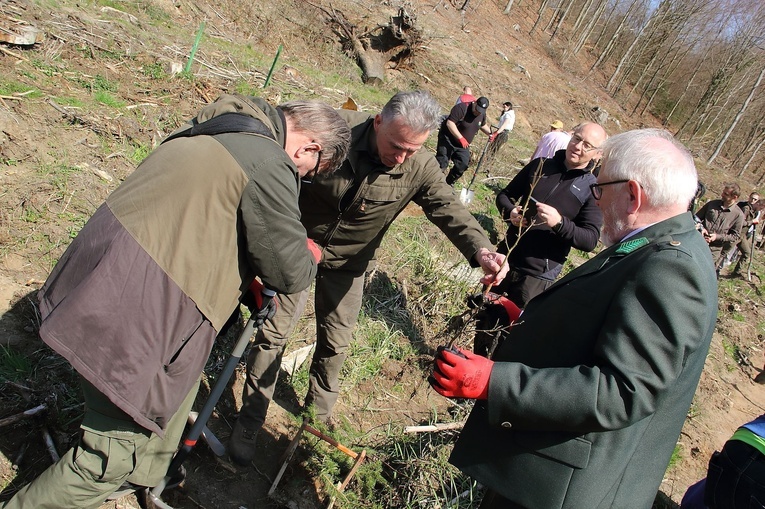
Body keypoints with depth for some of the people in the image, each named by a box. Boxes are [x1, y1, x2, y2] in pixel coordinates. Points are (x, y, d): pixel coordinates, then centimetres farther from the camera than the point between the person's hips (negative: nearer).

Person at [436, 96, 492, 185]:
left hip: (463, 145, 7)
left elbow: (483, 125, 22)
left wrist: (490, 133, 3)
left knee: (463, 164, 3)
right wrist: (461, 138, -35)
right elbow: (450, 123, -30)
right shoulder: (462, 108, -23)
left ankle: (448, 183, 19)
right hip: (448, 139, -7)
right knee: (442, 164, -12)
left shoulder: (482, 114, 0)